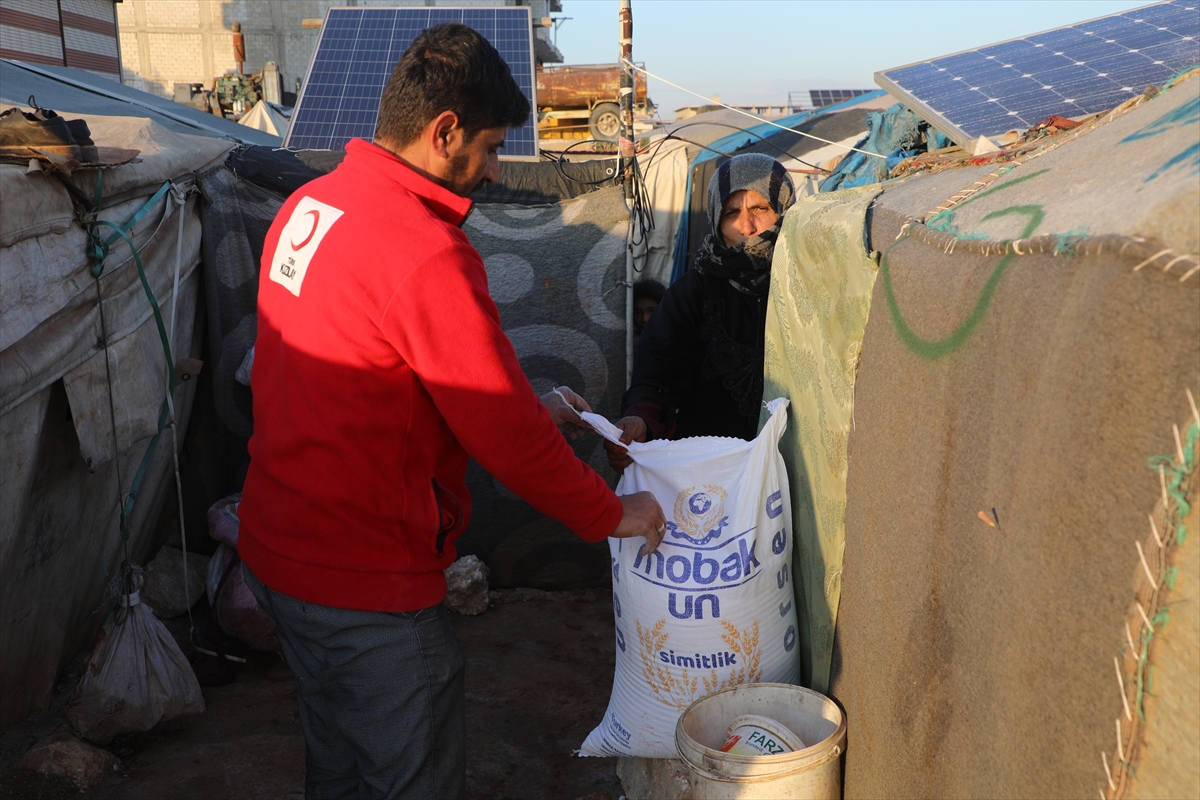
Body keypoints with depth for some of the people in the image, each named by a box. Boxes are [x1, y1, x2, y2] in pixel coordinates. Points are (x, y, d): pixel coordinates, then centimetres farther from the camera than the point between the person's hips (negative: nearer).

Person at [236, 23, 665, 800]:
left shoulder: (310, 204, 3)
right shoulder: (427, 255, -26)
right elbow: (507, 438, -20)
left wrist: (525, 407, 12)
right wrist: (615, 515, -4)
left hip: (278, 552, 9)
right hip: (367, 588, -9)